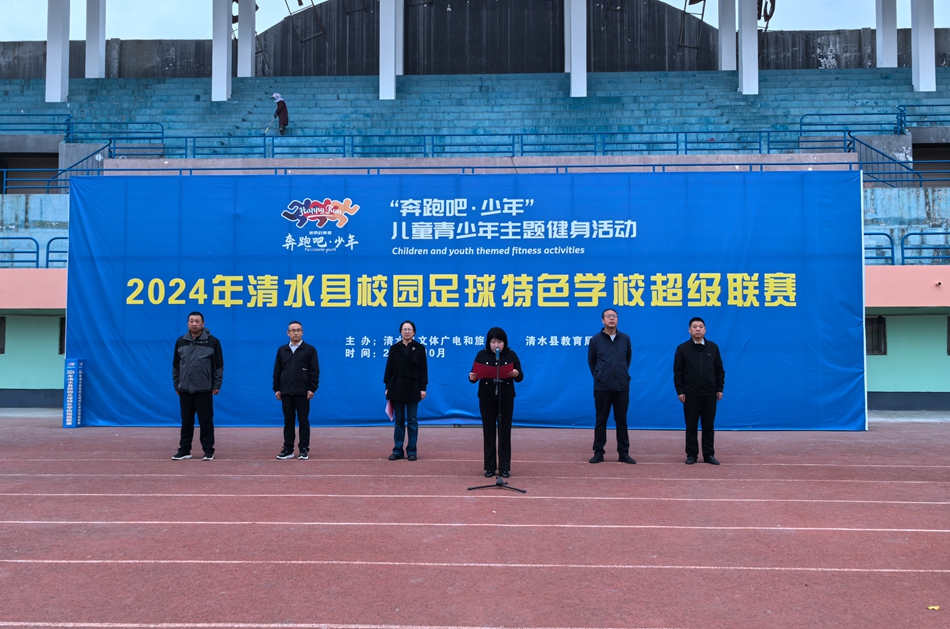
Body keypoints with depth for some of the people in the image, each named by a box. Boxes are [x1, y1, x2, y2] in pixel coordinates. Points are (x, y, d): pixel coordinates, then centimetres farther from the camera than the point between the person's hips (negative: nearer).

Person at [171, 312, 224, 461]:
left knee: (206, 421, 2)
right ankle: (184, 450, 18)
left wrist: (217, 385, -4)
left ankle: (208, 451, 9)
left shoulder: (212, 341, -3)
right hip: (185, 390, 3)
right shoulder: (180, 342, 7)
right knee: (186, 422, 10)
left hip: (204, 390, -3)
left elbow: (218, 366, -1)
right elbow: (176, 366, 13)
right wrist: (176, 385, 10)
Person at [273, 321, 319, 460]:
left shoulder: (310, 349, 0)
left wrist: (312, 389, -10)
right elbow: (277, 371, 12)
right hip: (286, 392, 3)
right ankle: (288, 449, 14)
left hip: (302, 392, -3)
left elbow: (314, 371, -3)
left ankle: (304, 450, 7)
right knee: (288, 421, 8)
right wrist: (277, 389, 6)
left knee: (303, 421, 2)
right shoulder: (282, 350, 10)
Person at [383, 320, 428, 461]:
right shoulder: (394, 348, 5)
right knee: (399, 421, 6)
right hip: (397, 387, 1)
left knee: (412, 421, 3)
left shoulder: (420, 348, 2)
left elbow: (423, 369, -1)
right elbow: (389, 369, 4)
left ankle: (412, 451, 9)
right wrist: (387, 387, -1)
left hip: (413, 388, -1)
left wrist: (423, 388, -6)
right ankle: (398, 451, 11)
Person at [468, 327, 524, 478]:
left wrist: (516, 374, -26)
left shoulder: (511, 355, -2)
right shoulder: (482, 355, -1)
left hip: (506, 398, 0)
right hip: (486, 398, 1)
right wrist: (472, 377, -25)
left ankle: (504, 467, 9)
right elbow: (475, 374, -2)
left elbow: (520, 377, -4)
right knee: (488, 432, 5)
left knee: (505, 432, 3)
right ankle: (490, 467, 13)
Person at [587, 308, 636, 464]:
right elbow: (591, 361, 9)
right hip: (602, 387, -1)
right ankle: (598, 452, 13)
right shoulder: (595, 340, -1)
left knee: (621, 420, 7)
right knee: (601, 420, 5)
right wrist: (598, 376, 10)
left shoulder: (625, 339, 3)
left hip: (622, 386, 1)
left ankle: (624, 453, 14)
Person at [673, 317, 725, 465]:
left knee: (709, 426, 7)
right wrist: (680, 391, -6)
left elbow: (719, 370, 8)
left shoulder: (713, 347, 4)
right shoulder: (682, 348, -1)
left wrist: (719, 389, 3)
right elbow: (677, 372, -1)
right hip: (691, 394, -1)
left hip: (710, 394, 2)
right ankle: (691, 455, 12)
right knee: (691, 426, 4)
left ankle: (709, 454, 15)